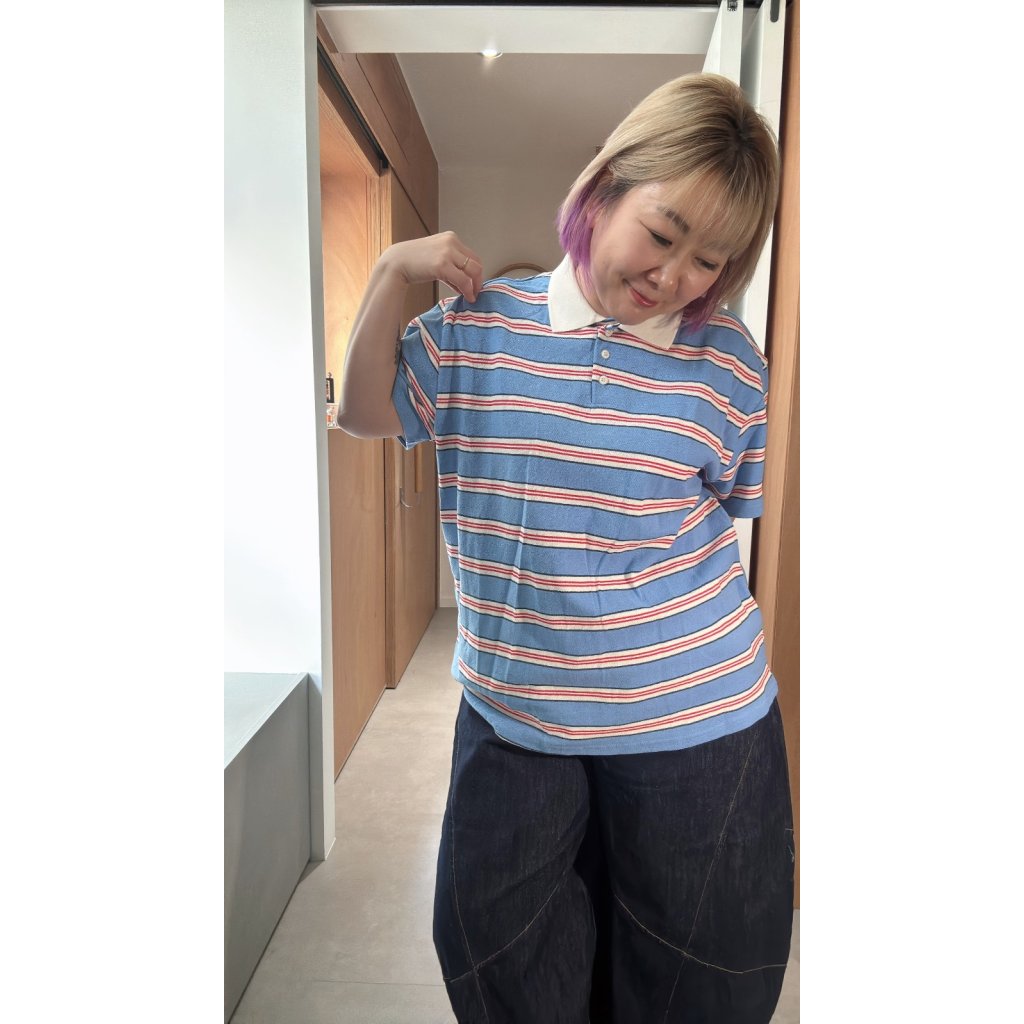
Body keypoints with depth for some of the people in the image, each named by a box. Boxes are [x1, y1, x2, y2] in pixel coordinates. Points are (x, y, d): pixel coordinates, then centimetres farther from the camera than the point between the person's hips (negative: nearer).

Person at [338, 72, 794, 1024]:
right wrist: (391, 272, -4)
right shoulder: (477, 322, -2)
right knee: (488, 941, 23)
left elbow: (732, 508, 4)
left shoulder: (727, 358, -5)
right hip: (511, 705, 2)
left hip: (693, 720, 0)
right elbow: (366, 414, 5)